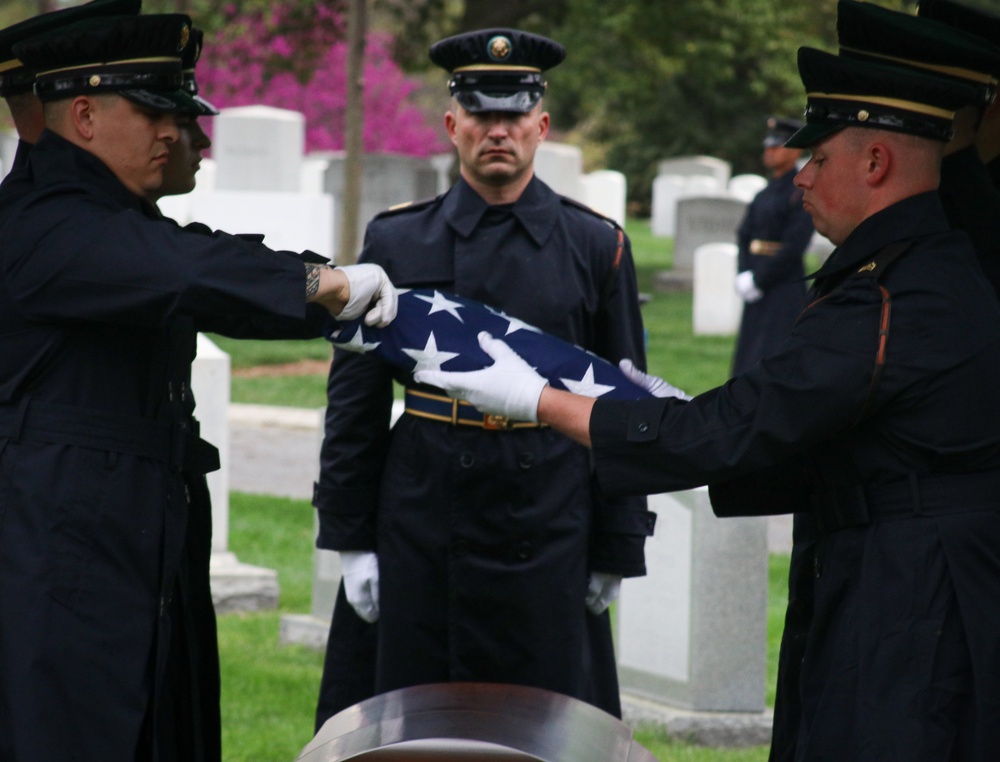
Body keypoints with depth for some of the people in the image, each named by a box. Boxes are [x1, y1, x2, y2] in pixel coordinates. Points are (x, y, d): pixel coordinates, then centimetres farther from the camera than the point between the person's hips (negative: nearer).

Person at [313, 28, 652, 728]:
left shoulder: (598, 247, 4)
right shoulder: (397, 241, 5)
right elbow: (355, 402, 6)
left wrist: (617, 555, 2)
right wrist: (350, 540, 1)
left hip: (549, 545, 0)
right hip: (420, 546, 1)